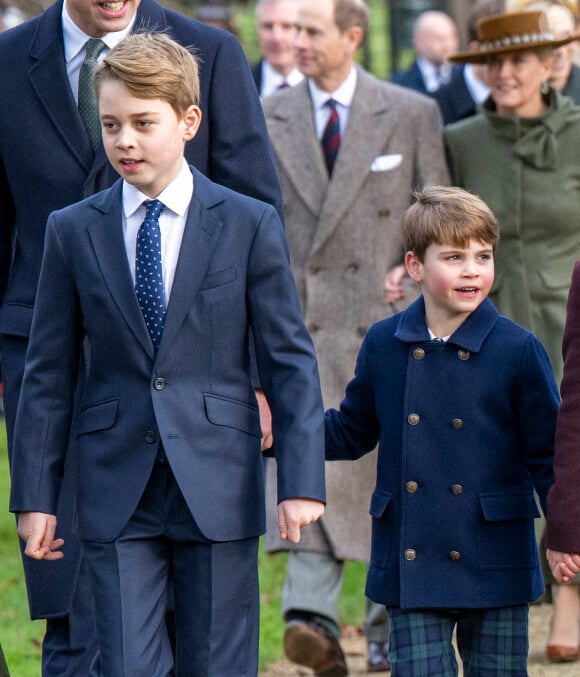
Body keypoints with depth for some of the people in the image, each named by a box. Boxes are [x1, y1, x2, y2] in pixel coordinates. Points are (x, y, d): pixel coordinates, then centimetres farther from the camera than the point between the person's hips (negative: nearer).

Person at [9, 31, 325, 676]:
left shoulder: (250, 225, 0)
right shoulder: (73, 231, 4)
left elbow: (290, 361, 0)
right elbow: (48, 373, 7)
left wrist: (301, 480, -6)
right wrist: (35, 496, 4)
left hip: (217, 487, -1)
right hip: (116, 494, 1)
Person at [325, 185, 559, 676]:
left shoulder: (518, 350, -5)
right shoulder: (384, 345, 3)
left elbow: (547, 454, -1)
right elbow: (351, 433, 16)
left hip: (495, 566, -1)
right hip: (412, 564, 1)